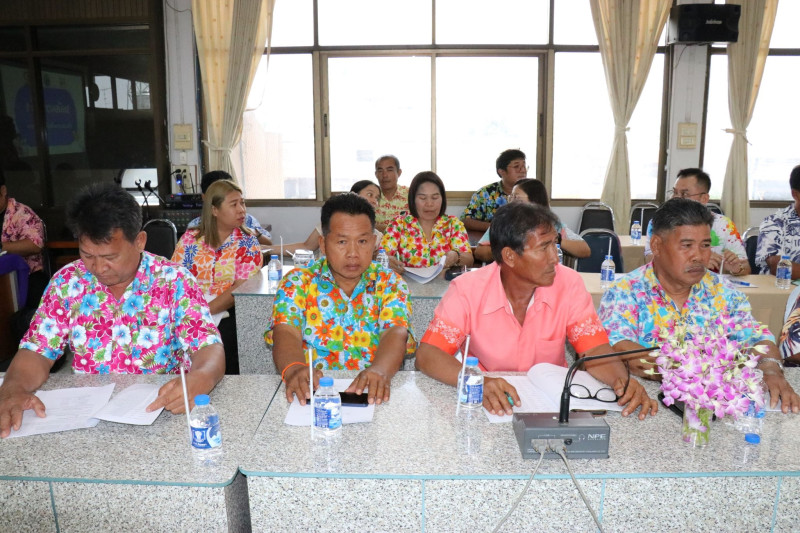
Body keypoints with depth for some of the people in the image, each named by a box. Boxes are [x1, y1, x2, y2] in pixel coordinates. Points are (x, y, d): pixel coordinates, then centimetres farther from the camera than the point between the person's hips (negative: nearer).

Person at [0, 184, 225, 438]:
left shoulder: (174, 282, -8)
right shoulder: (66, 282, 1)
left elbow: (209, 350, -14)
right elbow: (37, 351, 1)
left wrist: (196, 382, -38)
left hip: (159, 408, -2)